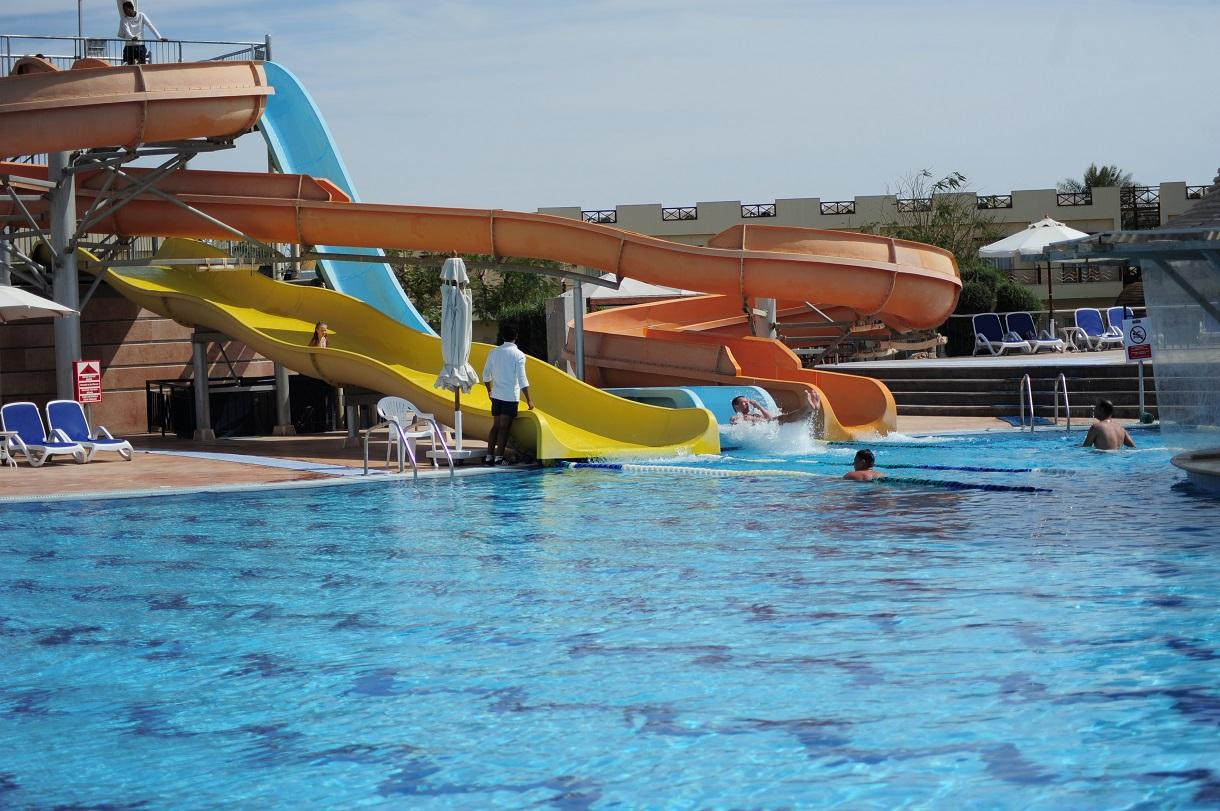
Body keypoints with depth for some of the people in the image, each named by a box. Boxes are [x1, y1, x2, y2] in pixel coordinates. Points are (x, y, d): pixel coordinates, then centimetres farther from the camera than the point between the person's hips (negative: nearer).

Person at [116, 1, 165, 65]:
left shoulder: (141, 16, 0)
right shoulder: (125, 19, 1)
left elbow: (151, 26, -6)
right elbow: (126, 30, -17)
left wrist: (159, 37, -17)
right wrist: (132, 37, -39)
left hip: (140, 46, -1)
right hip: (129, 46, 1)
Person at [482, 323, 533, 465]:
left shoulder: (494, 352, 5)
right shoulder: (518, 355, -9)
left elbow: (486, 375, 10)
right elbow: (522, 379, -12)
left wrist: (490, 390, 26)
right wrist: (528, 400, -8)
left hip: (496, 395, 5)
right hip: (511, 396, -5)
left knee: (496, 426, 12)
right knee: (504, 427, -2)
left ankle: (489, 456, 11)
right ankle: (499, 457, -4)